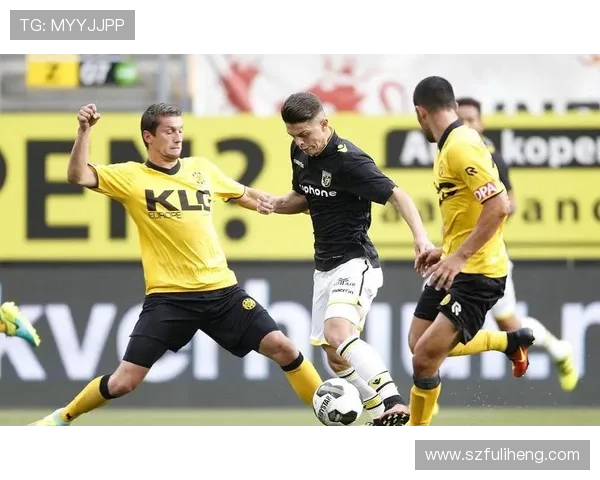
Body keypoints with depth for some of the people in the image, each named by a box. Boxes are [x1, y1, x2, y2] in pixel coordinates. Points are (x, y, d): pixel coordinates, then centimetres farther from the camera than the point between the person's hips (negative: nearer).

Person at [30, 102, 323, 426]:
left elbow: (246, 196, 25)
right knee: (124, 382, -5)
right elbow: (78, 176, -13)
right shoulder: (131, 177, -2)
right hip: (168, 296, -3)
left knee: (282, 348, -7)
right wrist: (84, 132, -26)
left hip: (221, 290, 3)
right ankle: (62, 419, 19)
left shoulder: (201, 168, 10)